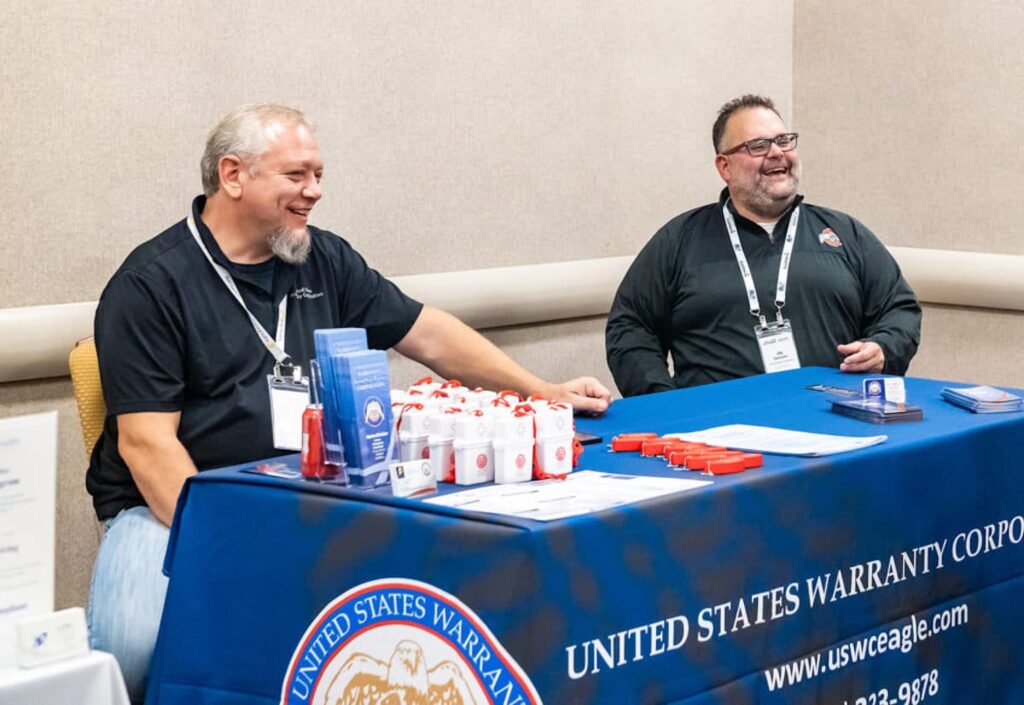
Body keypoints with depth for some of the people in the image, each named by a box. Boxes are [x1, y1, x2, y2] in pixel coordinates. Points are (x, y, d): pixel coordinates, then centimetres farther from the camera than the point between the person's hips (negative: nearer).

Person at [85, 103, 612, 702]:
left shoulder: (325, 261, 11)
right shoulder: (150, 286, -7)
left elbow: (429, 334, 17)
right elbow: (146, 440, -14)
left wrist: (543, 392, 10)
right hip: (168, 506, -5)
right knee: (135, 645, -33)